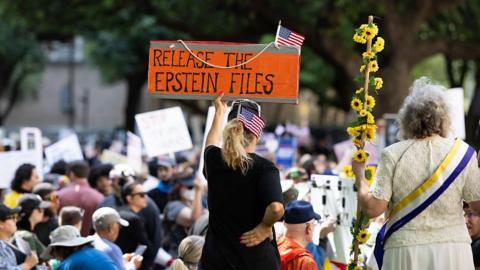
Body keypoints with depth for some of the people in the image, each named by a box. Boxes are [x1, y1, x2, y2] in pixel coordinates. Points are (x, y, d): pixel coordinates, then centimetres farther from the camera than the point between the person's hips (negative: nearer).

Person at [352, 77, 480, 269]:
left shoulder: (393, 155, -5)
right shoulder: (462, 152, -2)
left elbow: (373, 208, -8)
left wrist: (359, 176, 10)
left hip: (406, 251, -1)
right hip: (452, 251, 1)